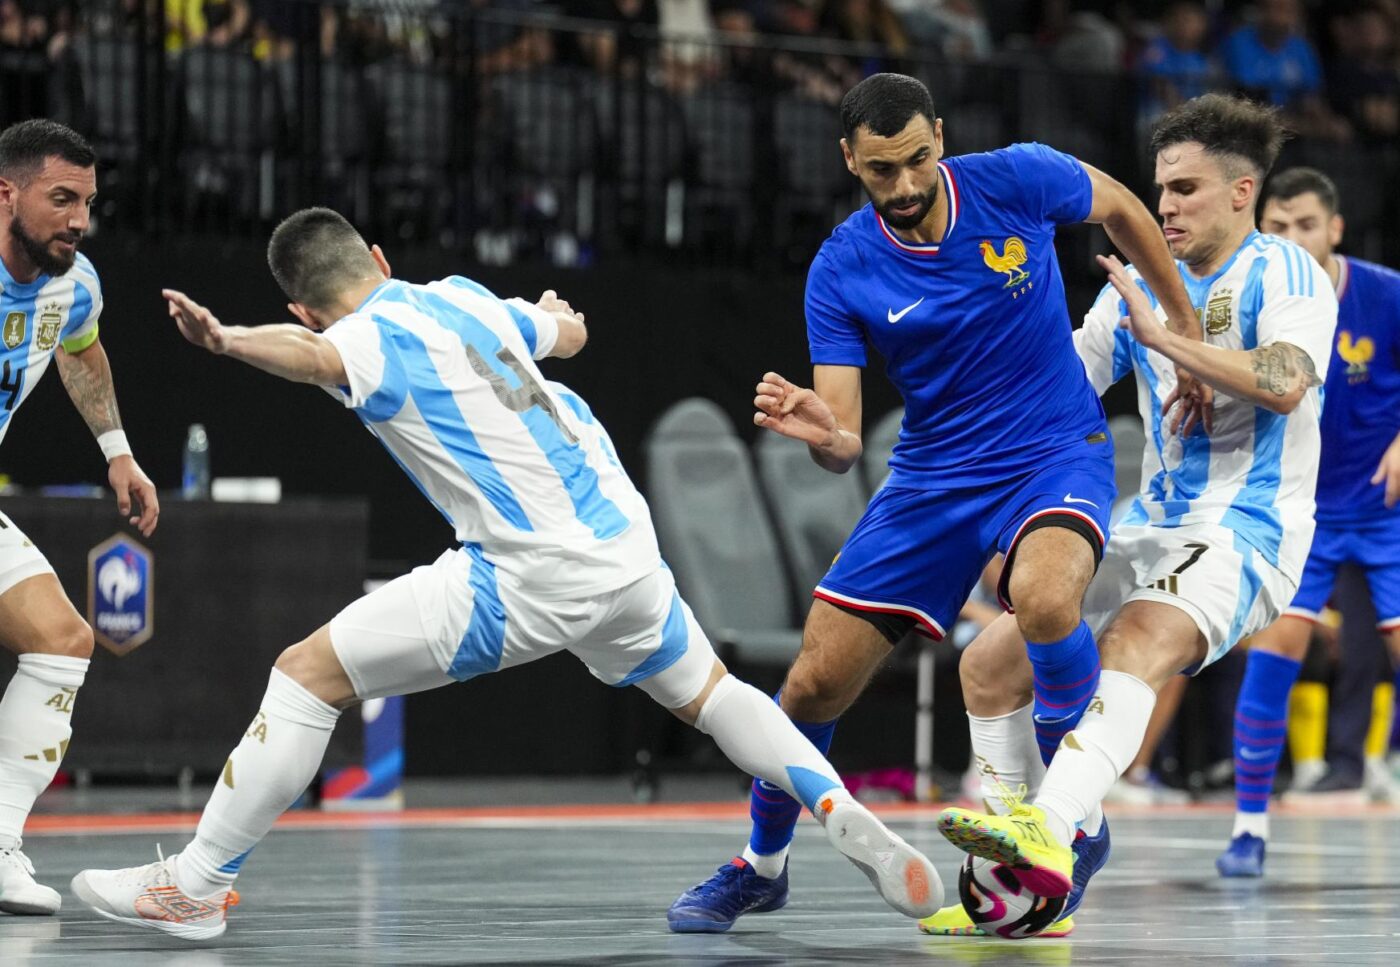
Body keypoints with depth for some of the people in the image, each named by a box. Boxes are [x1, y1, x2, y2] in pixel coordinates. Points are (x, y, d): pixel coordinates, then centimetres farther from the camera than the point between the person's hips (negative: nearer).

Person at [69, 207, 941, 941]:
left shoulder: (372, 339, -7)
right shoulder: (465, 298, 14)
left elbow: (314, 356, -33)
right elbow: (570, 334, 35)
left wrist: (231, 341, -53)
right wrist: (555, 310, 59)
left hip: (534, 578, -7)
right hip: (624, 544, 7)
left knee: (307, 675, -1)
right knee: (706, 692, 32)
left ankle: (198, 886, 1)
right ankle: (848, 817, 17)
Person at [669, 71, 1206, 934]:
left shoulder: (1017, 180, -15)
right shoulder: (840, 273, -12)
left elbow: (1121, 207, 7)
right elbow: (845, 444, -13)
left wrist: (1188, 329, 10)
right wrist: (821, 434, -38)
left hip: (1057, 451, -2)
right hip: (933, 473, 2)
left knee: (1043, 598, -37)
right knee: (816, 681, -1)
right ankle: (762, 865, 27)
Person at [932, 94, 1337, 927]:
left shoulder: (1285, 272, -4)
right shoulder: (1141, 284, 15)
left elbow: (1285, 384, -23)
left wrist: (1160, 334, -24)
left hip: (1246, 537, -8)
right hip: (1151, 535, 8)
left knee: (1136, 644, -36)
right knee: (992, 663, -2)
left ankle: (1047, 828, -54)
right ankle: (1029, 884, 5)